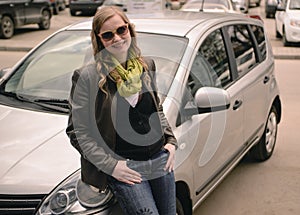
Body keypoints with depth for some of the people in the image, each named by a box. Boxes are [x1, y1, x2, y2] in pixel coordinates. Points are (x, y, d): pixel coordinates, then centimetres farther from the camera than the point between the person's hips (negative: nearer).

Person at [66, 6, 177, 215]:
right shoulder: (86, 77, -12)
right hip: (123, 167, -5)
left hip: (161, 160, 6)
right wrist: (110, 165, -14)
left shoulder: (147, 65, 5)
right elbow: (77, 132, -10)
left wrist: (171, 141, 6)